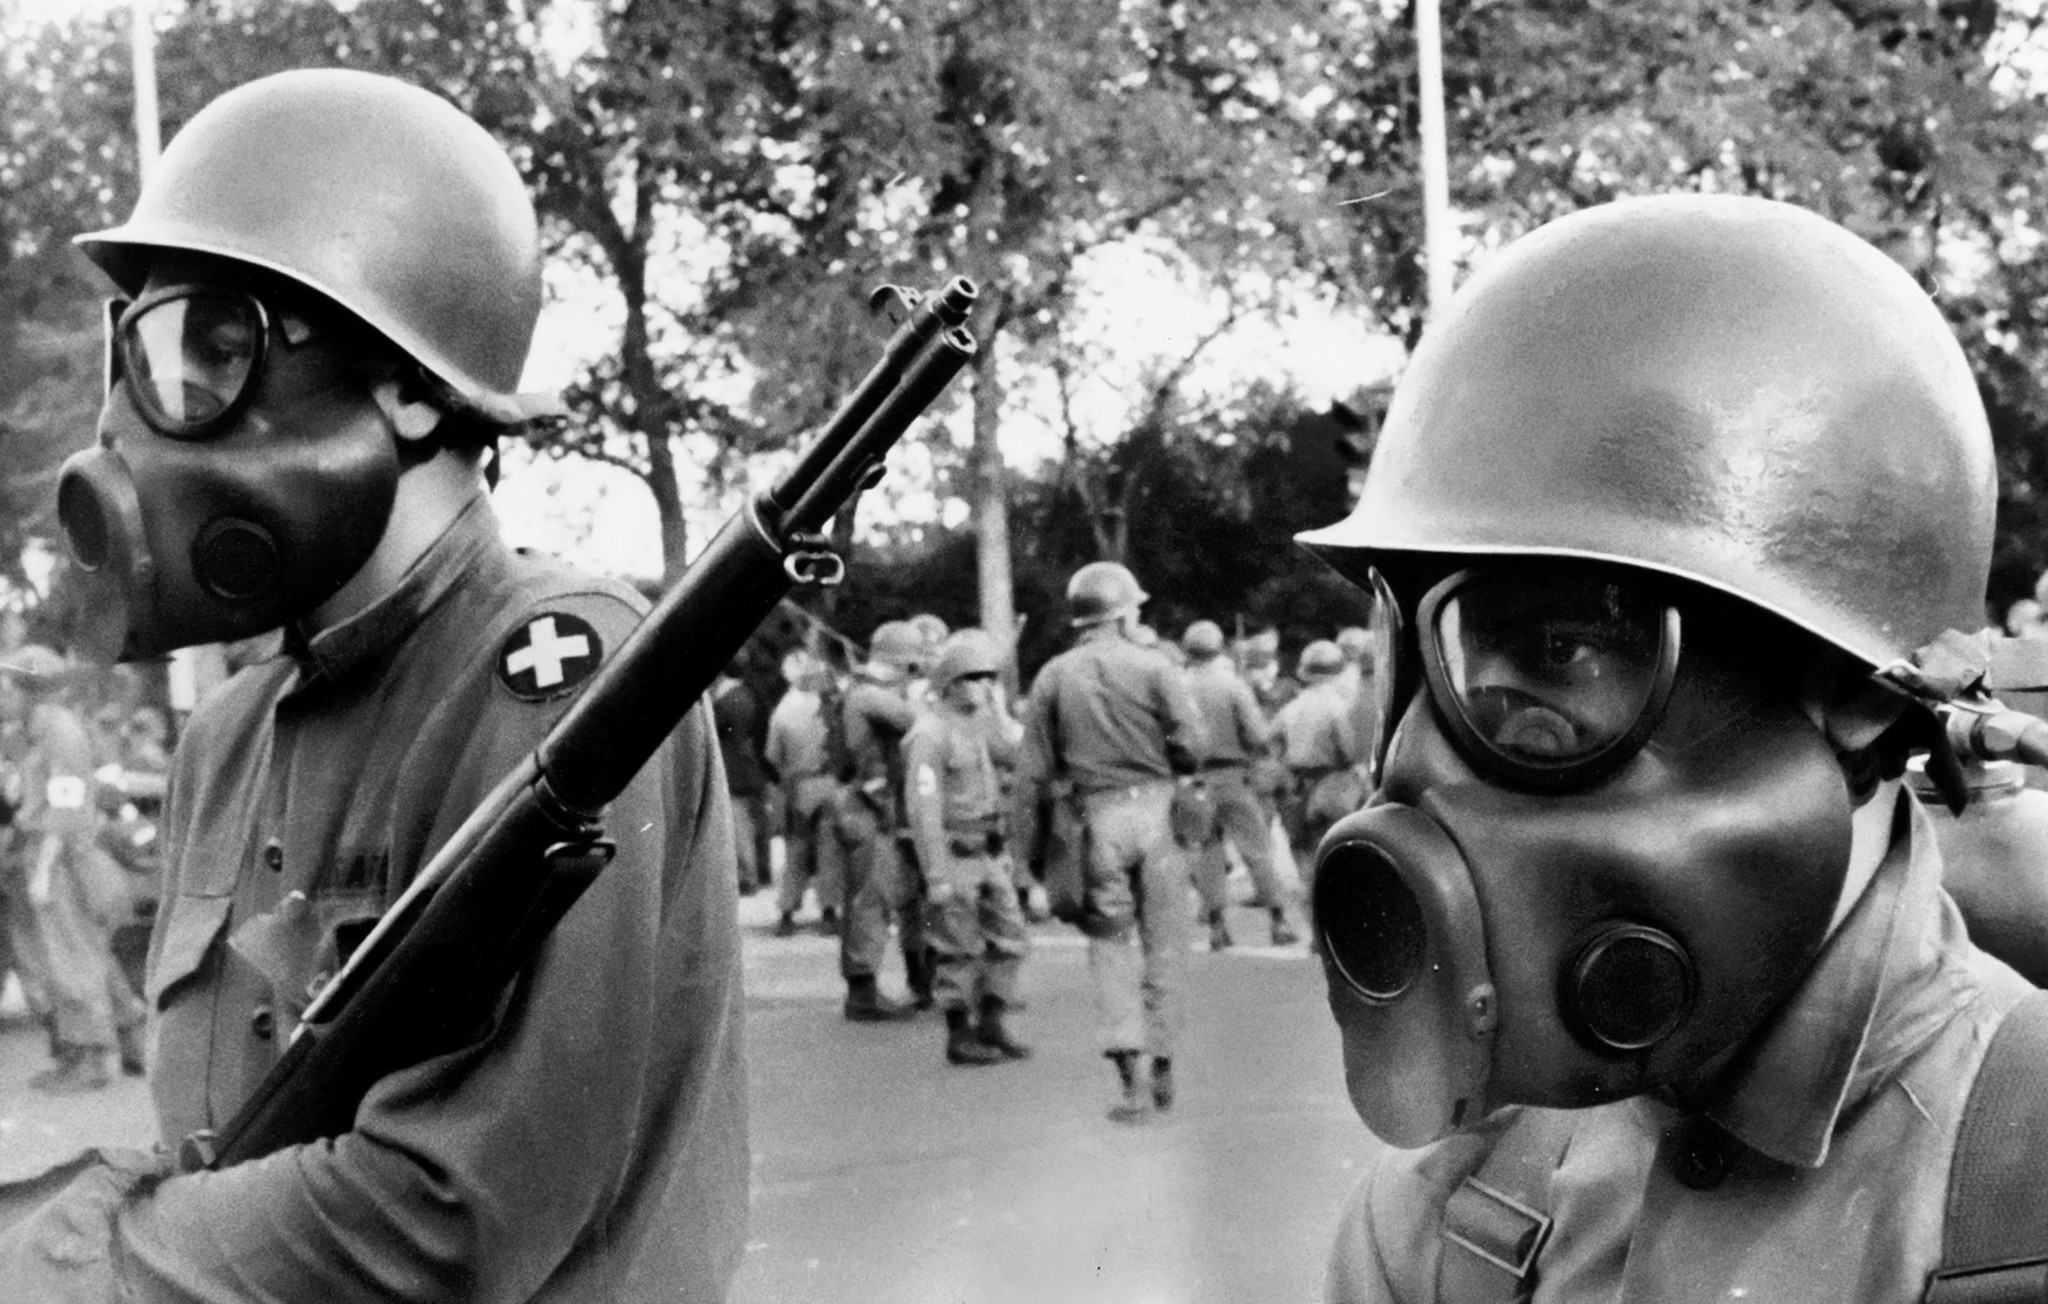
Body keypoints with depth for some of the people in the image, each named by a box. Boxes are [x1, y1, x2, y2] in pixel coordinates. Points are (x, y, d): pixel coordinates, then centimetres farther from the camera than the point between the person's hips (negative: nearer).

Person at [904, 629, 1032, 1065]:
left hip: (991, 851, 8)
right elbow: (923, 807, -20)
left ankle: (991, 1023, 21)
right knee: (959, 948, 1)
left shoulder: (976, 721, 10)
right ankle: (960, 1036, 11)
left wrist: (991, 707, 5)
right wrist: (937, 875, -22)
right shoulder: (930, 731, -16)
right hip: (954, 854, -8)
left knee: (1010, 938, 10)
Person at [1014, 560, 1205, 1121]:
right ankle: (1162, 1069, 18)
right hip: (1153, 808, -1)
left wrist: (1029, 848, 6)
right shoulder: (1152, 668, -2)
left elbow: (1032, 772, 2)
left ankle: (1131, 1076, -3)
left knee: (1111, 947, 7)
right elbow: (1191, 747, -9)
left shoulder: (1053, 678, 3)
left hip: (1096, 820, 1)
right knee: (1162, 942, 11)